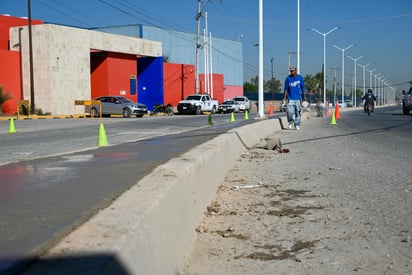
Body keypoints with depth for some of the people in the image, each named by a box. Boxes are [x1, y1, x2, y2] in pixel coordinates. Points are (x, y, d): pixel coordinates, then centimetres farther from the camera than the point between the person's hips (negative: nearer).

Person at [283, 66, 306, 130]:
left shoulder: (300, 78, 4)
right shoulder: (288, 78, 3)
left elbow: (302, 87, 10)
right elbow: (286, 88, 7)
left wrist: (304, 96, 8)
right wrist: (284, 97, 2)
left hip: (297, 98, 0)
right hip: (290, 98, 0)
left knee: (297, 112, -1)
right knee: (289, 112, -9)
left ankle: (297, 125, 11)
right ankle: (291, 122, 16)